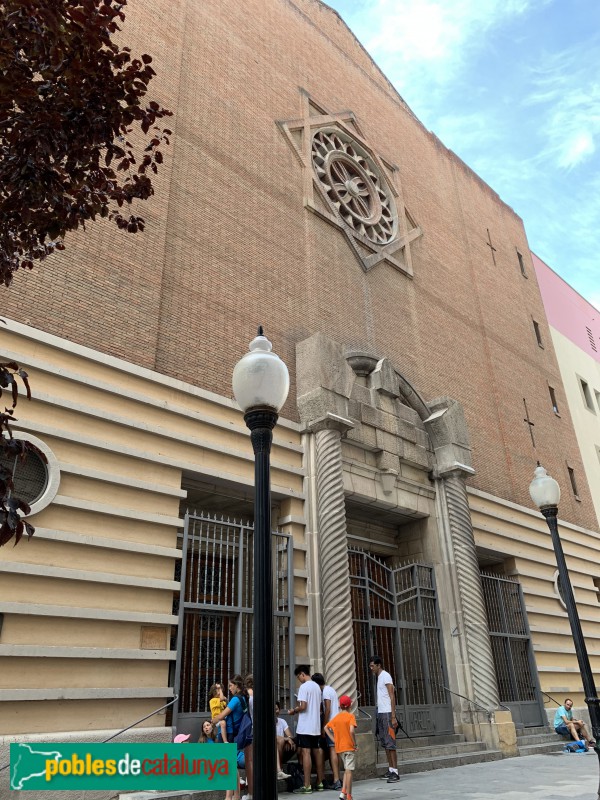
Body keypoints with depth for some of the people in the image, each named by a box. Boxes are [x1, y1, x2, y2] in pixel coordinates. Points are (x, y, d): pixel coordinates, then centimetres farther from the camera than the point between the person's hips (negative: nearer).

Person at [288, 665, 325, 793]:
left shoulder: (304, 687, -12)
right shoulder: (317, 687, 13)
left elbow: (303, 706, -20)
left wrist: (294, 711, -2)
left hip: (305, 727, -8)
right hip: (316, 726, 8)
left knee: (305, 753, -6)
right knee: (317, 752, 13)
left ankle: (307, 786, -5)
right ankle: (319, 783, 19)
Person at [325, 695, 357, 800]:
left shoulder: (336, 717, 7)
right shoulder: (350, 716, -10)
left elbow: (326, 727, 13)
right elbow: (352, 731, -24)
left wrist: (334, 739, 9)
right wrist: (355, 744, -14)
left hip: (339, 747, 6)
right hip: (349, 747, -6)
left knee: (347, 770, 19)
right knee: (349, 771, 0)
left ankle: (343, 791, 8)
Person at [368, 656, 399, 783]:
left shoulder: (386, 676, -10)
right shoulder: (379, 677, 17)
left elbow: (392, 697, -15)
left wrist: (393, 717, -20)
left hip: (387, 714, -9)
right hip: (380, 713, 9)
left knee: (390, 743, -7)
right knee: (385, 743, 11)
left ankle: (395, 772, -5)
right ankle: (390, 769, 17)